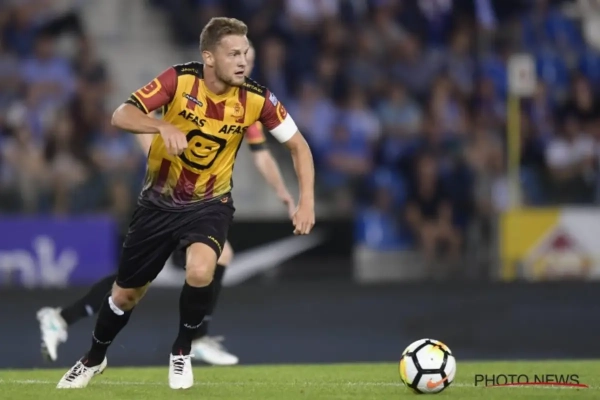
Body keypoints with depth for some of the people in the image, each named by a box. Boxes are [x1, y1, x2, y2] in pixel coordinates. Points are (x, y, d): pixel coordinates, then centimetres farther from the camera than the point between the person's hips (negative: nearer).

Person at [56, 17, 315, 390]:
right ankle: (94, 359, 42)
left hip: (210, 203, -1)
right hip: (159, 201, 1)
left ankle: (182, 352, -3)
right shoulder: (180, 80, -20)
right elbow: (121, 115, -26)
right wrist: (163, 126, -45)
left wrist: (307, 201, -16)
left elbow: (298, 145, -5)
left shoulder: (256, 98, -17)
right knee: (127, 292, 12)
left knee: (200, 271, -31)